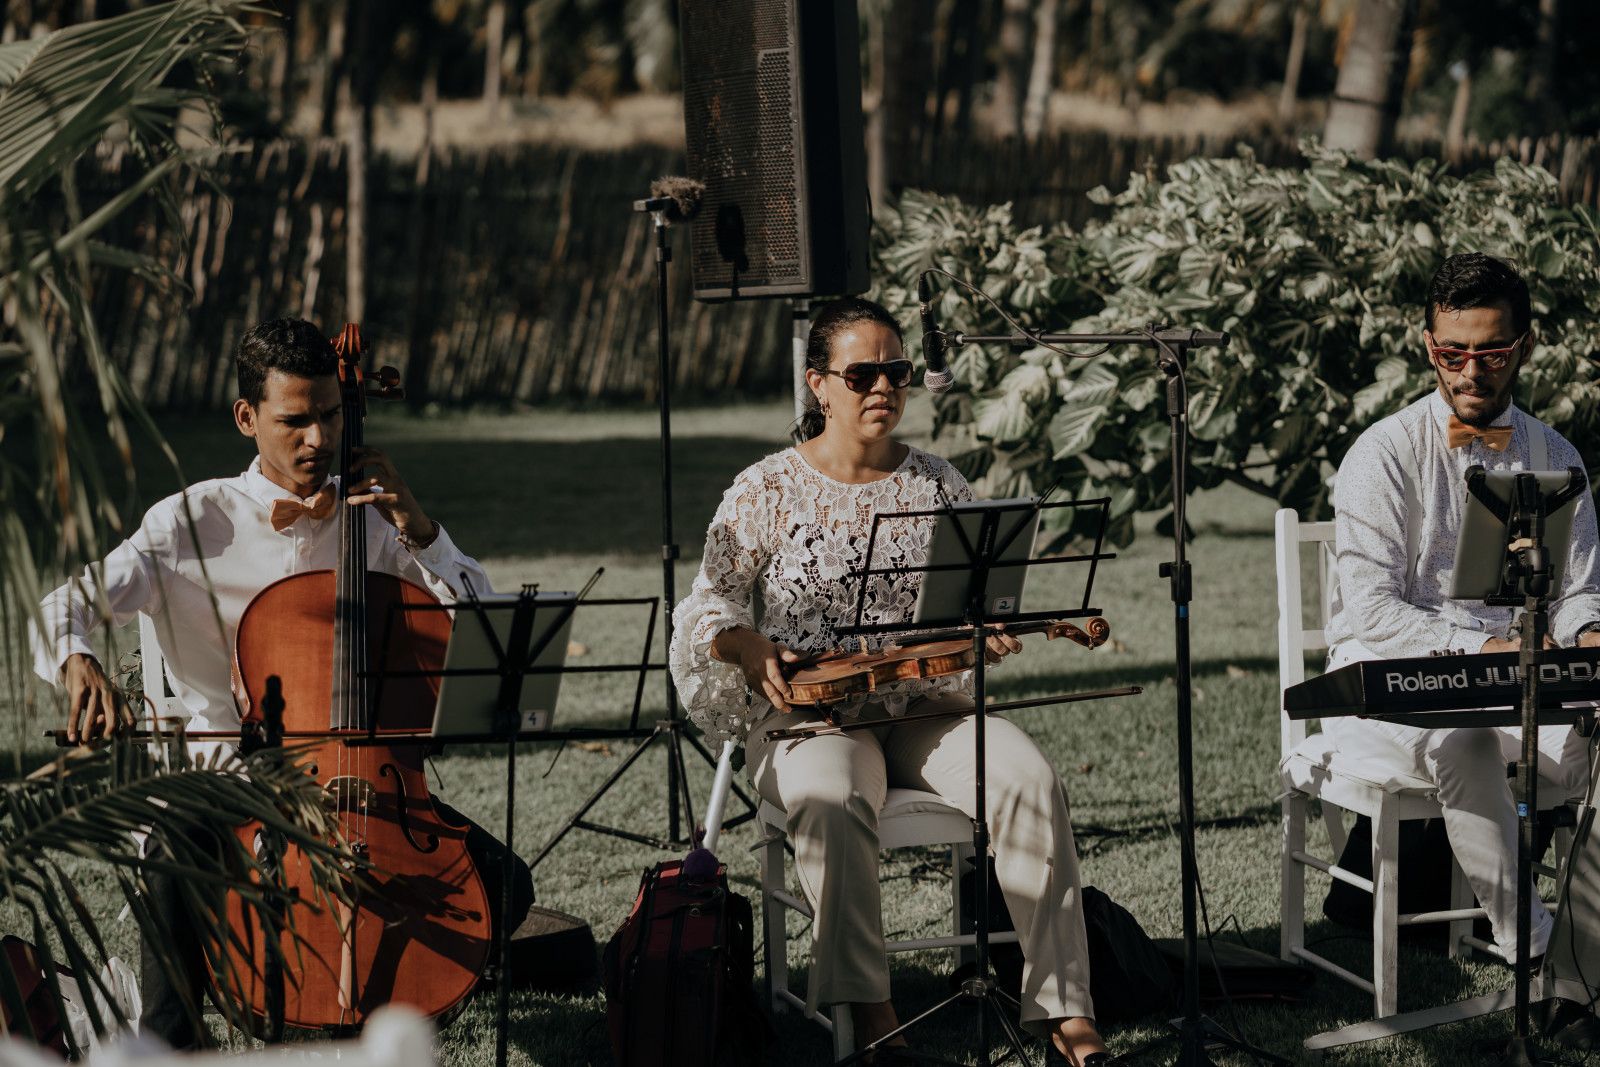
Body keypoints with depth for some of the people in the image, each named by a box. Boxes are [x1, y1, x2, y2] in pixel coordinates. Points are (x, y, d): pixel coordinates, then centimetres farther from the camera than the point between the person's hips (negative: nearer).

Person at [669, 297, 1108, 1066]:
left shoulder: (936, 484, 11)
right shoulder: (768, 491, 3)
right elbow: (710, 602, 3)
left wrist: (988, 628, -12)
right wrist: (752, 648, -18)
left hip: (928, 710, 3)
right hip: (812, 715, -3)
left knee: (1030, 780, -26)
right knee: (832, 796, -38)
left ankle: (1061, 1005, -23)